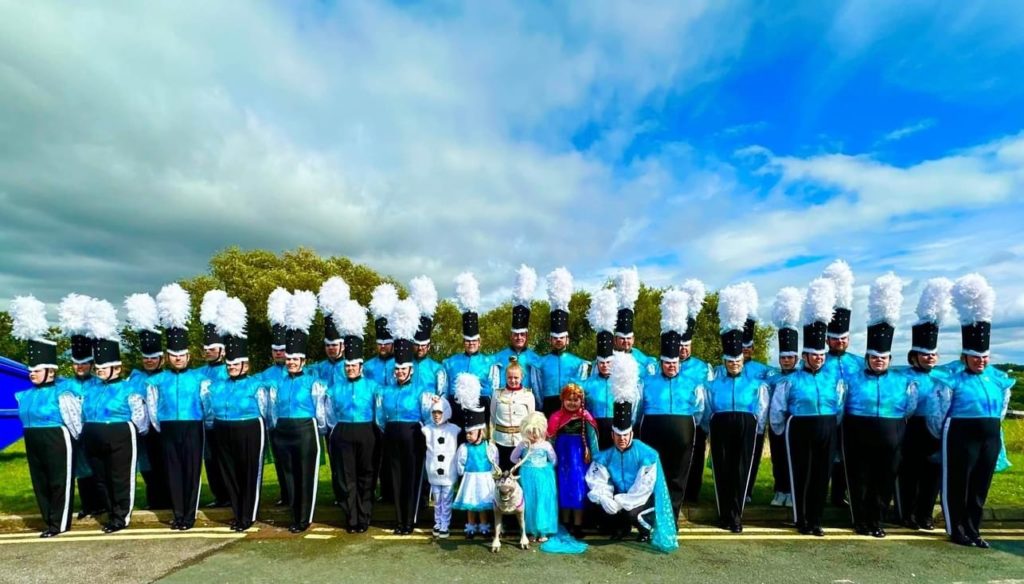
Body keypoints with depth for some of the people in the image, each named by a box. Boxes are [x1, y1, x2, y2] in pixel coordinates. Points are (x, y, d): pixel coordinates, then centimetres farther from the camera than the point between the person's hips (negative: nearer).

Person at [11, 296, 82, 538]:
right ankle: (50, 521, 25)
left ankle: (59, 524, 9)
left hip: (57, 443, -8)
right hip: (34, 445, 8)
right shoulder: (25, 395, 9)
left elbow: (73, 420, -10)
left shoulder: (62, 393, -14)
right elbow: (27, 419, 21)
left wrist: (73, 439, -1)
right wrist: (34, 437, 19)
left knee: (59, 482, 0)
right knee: (40, 483, 14)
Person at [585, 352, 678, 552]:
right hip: (618, 498, 4)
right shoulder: (605, 456, -4)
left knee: (630, 512, -31)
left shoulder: (647, 454, -14)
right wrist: (605, 498, -30)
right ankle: (622, 527, 11)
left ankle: (647, 528, 7)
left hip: (641, 499, -4)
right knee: (599, 504, -20)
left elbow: (644, 487, -18)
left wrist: (621, 501, -23)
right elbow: (597, 481, -11)